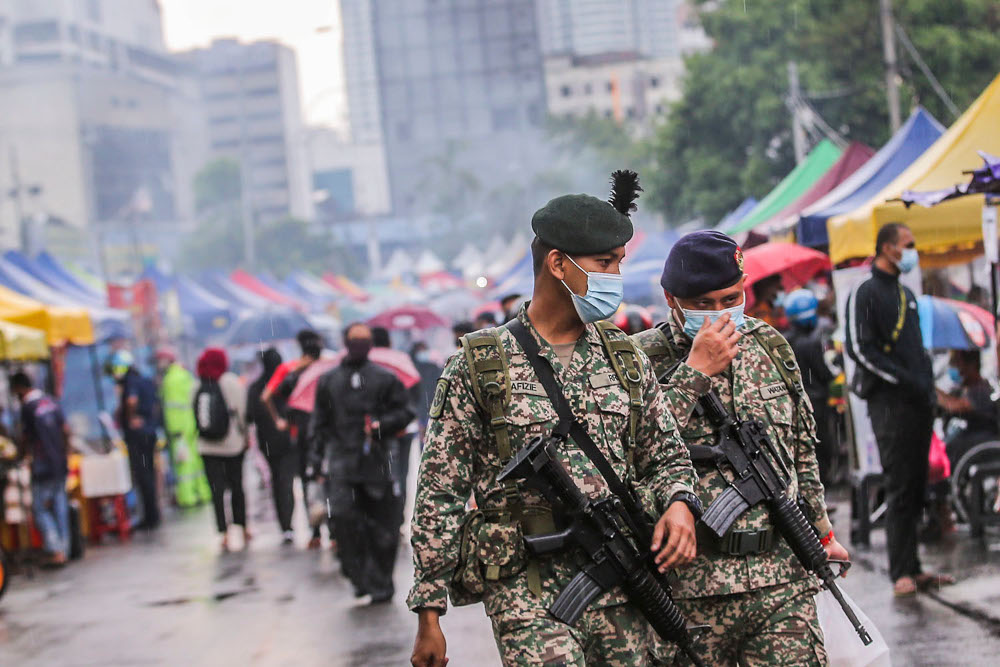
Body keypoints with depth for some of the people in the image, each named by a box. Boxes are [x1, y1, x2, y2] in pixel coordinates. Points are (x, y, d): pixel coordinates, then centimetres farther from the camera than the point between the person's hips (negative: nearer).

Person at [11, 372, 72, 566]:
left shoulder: (28, 407, -13)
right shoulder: (51, 401, 8)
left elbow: (25, 439, -6)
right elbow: (66, 430, 10)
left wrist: (22, 453, 14)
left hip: (43, 468, -7)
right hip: (60, 465, 7)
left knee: (40, 509, 0)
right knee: (60, 508, 12)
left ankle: (56, 552, -9)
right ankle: (64, 552, 14)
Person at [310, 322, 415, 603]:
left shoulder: (385, 379, 8)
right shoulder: (329, 381, 15)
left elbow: (405, 412, 8)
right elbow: (320, 422, 18)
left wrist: (382, 425, -10)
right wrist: (317, 455, 10)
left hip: (377, 459, -1)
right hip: (343, 457, 1)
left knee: (383, 526, 0)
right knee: (343, 516, -18)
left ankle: (380, 583, 13)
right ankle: (359, 576, -6)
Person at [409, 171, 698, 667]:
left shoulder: (626, 360, 12)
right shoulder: (478, 366, -1)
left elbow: (666, 455, 21)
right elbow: (440, 495, 0)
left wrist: (678, 504, -3)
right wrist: (429, 614, -2)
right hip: (527, 590, -4)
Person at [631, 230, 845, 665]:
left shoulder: (769, 347, 12)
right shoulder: (643, 358, -3)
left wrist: (821, 532, 26)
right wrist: (695, 370, -18)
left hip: (783, 581, 3)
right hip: (691, 588, -3)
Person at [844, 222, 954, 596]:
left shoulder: (906, 294, 21)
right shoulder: (865, 294, -6)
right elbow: (860, 349, -14)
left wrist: (926, 380, 11)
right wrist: (904, 381, -17)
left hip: (919, 402, 8)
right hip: (890, 402, -8)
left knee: (916, 488, 8)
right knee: (900, 488, -9)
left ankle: (912, 568, 13)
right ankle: (901, 572, -7)